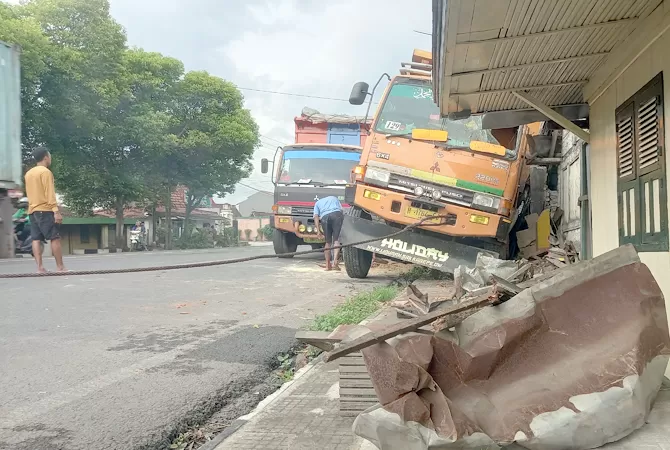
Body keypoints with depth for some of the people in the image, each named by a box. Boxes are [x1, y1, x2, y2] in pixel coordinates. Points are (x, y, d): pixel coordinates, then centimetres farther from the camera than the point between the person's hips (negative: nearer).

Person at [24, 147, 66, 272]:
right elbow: (50, 193, -15)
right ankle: (60, 267, -6)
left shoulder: (28, 173, 17)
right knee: (55, 238, -5)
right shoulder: (46, 172, -8)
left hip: (32, 210, 8)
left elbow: (29, 193, 22)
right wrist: (56, 211, -17)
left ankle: (39, 267, -4)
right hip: (45, 210, -8)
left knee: (36, 239, 1)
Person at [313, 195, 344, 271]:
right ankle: (335, 262, -20)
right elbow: (341, 210, 23)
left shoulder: (317, 203, 33)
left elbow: (316, 216, 14)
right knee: (336, 240, -3)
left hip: (325, 217, 0)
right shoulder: (334, 198, 39)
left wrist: (318, 230, 6)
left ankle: (328, 265, 13)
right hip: (337, 214, 0)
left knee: (328, 242, 12)